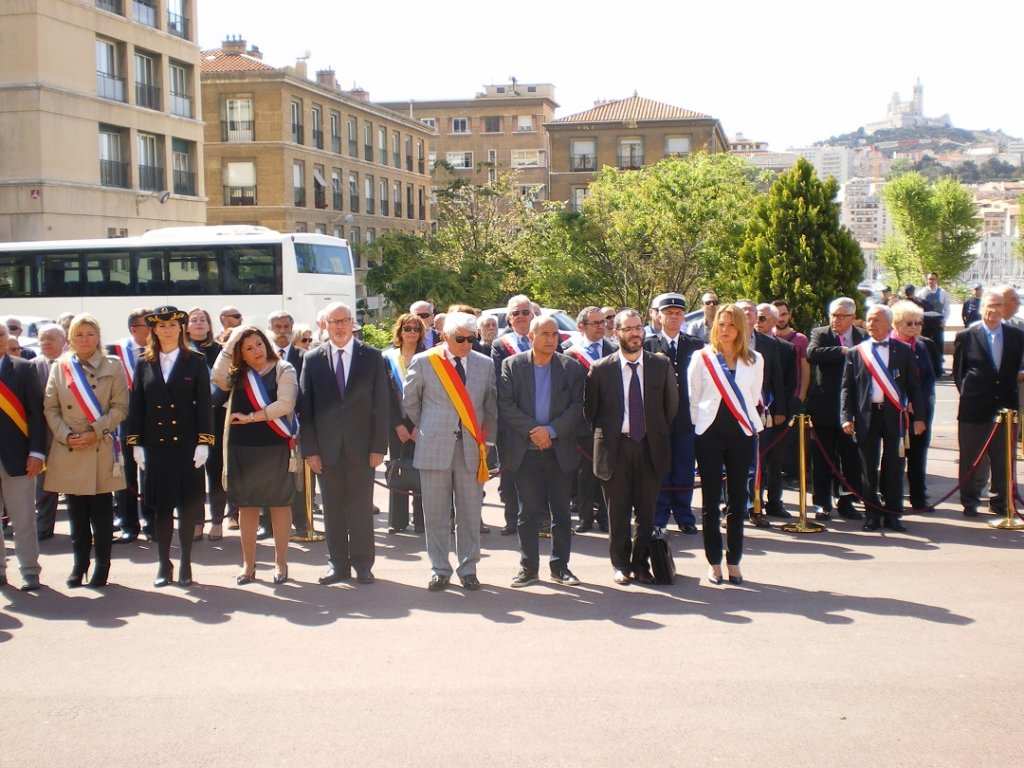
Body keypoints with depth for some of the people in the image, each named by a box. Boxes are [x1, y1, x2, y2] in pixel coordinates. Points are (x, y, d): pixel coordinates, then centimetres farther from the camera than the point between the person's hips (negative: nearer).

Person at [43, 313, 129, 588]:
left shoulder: (113, 367, 3)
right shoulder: (59, 368, 8)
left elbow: (120, 407, -2)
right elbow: (50, 408, 5)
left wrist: (95, 432, -12)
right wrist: (66, 435, -9)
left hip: (101, 449, -2)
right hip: (68, 451, 2)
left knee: (101, 511, 2)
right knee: (76, 512, 8)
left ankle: (102, 567, 11)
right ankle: (79, 564, 20)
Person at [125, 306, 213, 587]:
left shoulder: (196, 362, 2)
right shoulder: (144, 364, 7)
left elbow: (204, 404, -1)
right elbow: (136, 405, 7)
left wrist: (203, 442, -7)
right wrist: (136, 443, 1)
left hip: (187, 445, -1)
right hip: (156, 446, 1)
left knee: (188, 506, 3)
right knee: (162, 507, 5)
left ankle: (186, 564, 14)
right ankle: (164, 565, 15)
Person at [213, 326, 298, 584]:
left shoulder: (283, 369, -1)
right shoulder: (237, 374, 10)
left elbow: (285, 404, -13)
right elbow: (218, 377, -12)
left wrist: (251, 417, -11)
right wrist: (229, 345, -8)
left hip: (276, 446, -3)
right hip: (241, 447, 3)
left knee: (279, 503, 4)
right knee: (246, 505, 7)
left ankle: (281, 563, 13)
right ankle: (248, 565, 15)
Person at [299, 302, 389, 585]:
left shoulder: (372, 356, 2)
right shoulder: (313, 359, 4)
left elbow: (382, 403, 1)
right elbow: (305, 407, 3)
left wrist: (379, 446, -5)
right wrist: (309, 449, -3)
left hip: (361, 445, -1)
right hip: (327, 447, 1)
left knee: (361, 507, 4)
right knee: (332, 508, 7)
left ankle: (362, 564, 14)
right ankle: (338, 564, 17)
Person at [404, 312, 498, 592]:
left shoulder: (485, 364, 6)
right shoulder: (423, 362, -1)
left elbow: (491, 406, 12)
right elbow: (410, 402, 10)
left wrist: (487, 440, 10)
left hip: (471, 449, 2)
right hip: (434, 448, -1)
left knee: (470, 513, 6)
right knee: (436, 513, 4)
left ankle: (468, 569, 16)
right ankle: (439, 569, 14)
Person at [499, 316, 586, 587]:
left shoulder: (572, 367, 3)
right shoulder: (512, 365, 1)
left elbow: (577, 407, -2)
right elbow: (505, 405, -5)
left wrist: (551, 430, -13)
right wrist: (532, 429, -14)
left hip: (561, 450, 1)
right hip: (525, 451, -1)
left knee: (562, 513, 7)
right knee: (528, 512, 4)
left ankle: (560, 566, 17)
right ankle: (528, 567, 14)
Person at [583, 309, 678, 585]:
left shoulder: (661, 365, 2)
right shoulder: (601, 369, -2)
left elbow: (671, 404, 10)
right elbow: (590, 409, 8)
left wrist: (659, 434, 8)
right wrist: (603, 436, 6)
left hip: (650, 446, 1)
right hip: (614, 447, -1)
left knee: (647, 510, 6)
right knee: (618, 511, 5)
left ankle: (641, 564, 19)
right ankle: (620, 564, 18)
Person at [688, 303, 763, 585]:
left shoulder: (755, 360, 7)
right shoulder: (702, 358, 2)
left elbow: (753, 398, 14)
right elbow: (693, 399, 6)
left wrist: (748, 423, 11)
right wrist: (700, 427, 4)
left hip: (741, 434, 1)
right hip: (710, 434, -1)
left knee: (738, 498, 4)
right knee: (711, 499, 1)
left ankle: (734, 561, 12)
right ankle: (714, 562, 9)